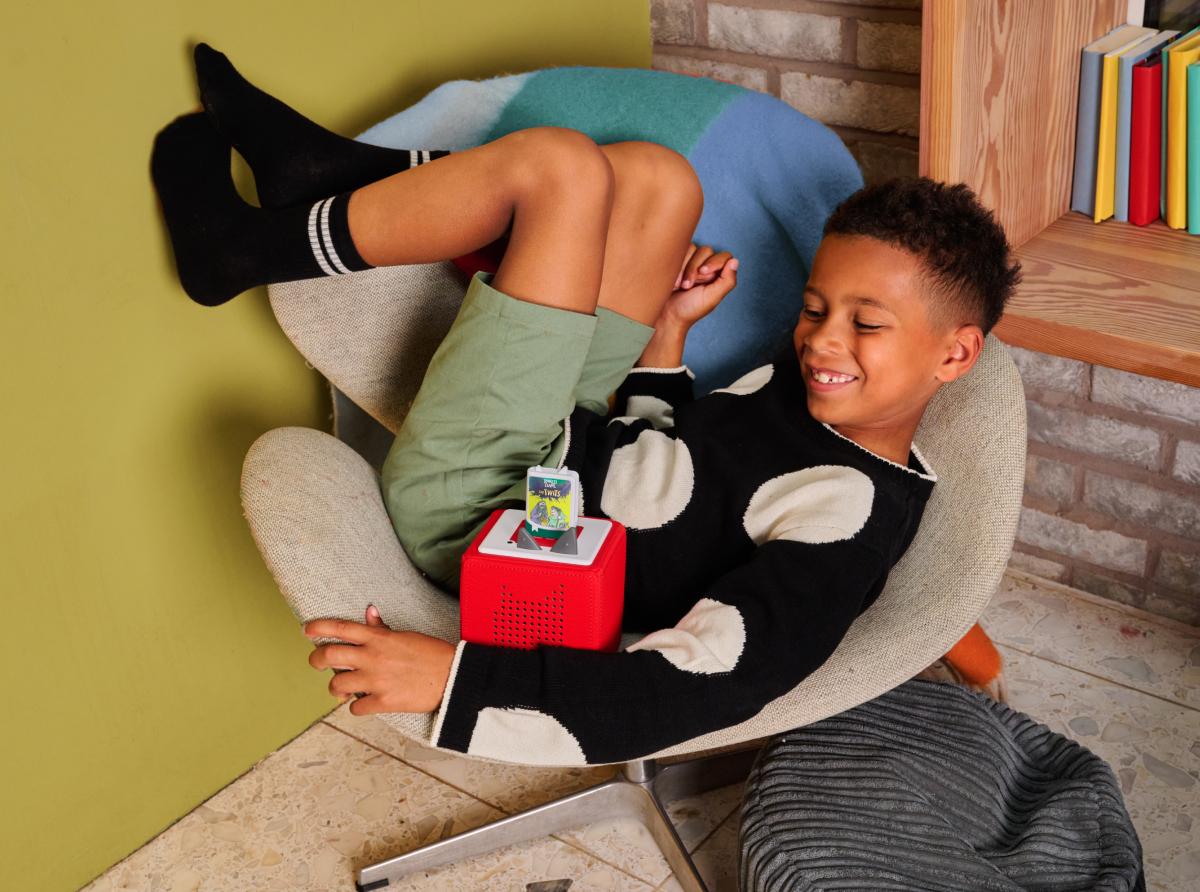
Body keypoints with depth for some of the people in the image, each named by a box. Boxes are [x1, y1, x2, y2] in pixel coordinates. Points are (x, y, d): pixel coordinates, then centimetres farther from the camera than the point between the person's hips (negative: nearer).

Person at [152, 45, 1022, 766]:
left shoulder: (854, 509, -23)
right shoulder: (810, 386, 4)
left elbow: (703, 686, -34)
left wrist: (457, 673, -40)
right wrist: (668, 332, 5)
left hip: (476, 513, -9)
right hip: (566, 444, 9)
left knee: (563, 163, -17)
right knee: (653, 178, 8)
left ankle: (245, 247, 2)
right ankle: (320, 172, 11)